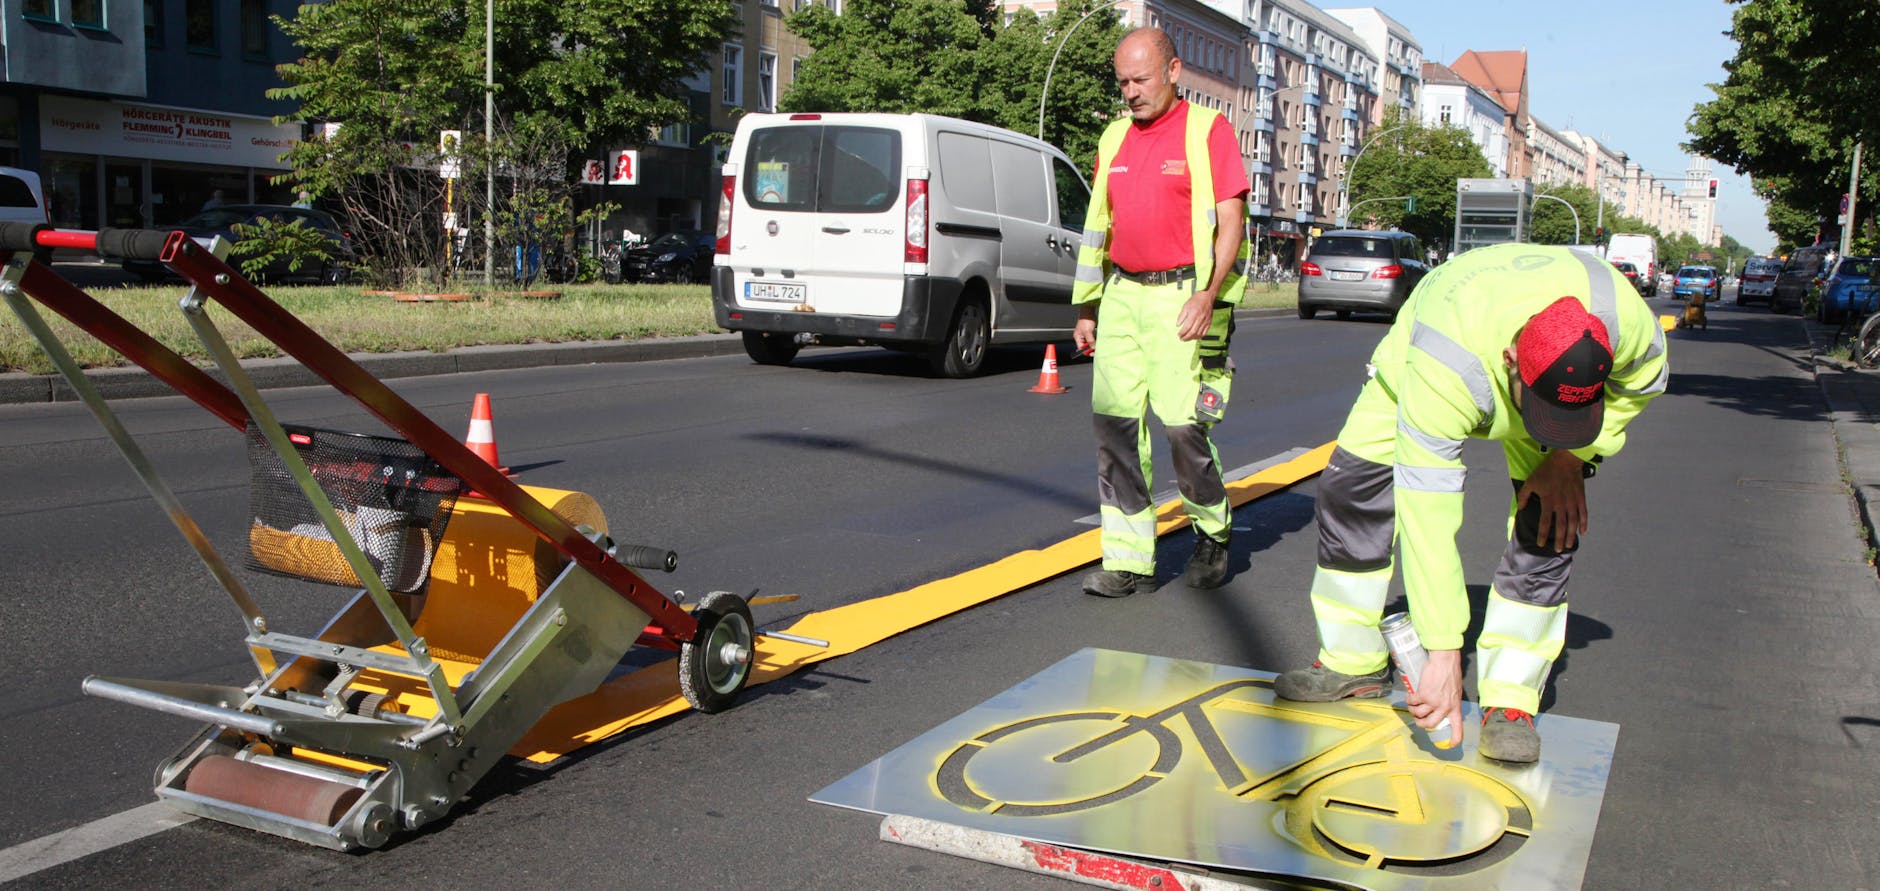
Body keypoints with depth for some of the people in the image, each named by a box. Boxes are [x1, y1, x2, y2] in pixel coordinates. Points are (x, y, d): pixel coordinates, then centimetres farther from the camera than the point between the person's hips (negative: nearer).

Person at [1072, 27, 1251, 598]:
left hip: (1183, 298, -5)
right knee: (1114, 422, -2)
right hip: (1122, 295, 6)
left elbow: (1231, 222, -7)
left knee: (1181, 423, -10)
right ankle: (1129, 561, 3)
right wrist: (1087, 310, 17)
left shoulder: (1207, 130, -2)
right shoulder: (1115, 138, 16)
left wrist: (1206, 296, -19)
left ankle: (1212, 534, 17)